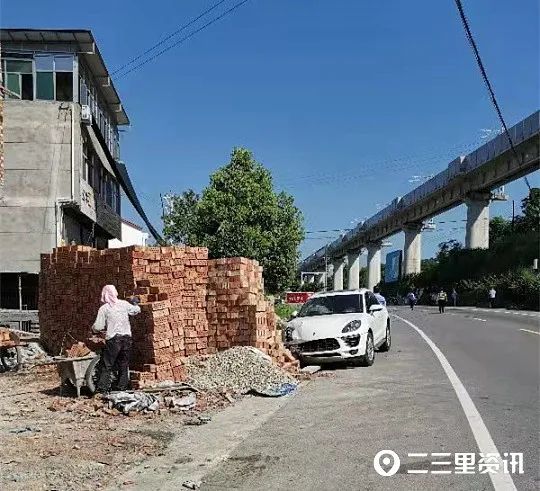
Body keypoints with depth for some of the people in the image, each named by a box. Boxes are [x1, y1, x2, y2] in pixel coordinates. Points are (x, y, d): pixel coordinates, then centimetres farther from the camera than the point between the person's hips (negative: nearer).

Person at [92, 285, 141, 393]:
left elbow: (98, 327, -5)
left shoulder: (104, 308, -4)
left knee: (107, 365, 3)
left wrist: (93, 328, 17)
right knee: (124, 365, 12)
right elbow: (136, 310, 21)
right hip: (126, 337, 3)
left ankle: (103, 388, -1)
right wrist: (134, 303, 41)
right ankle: (122, 387, 13)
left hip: (113, 339, -3)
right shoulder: (124, 304, 5)